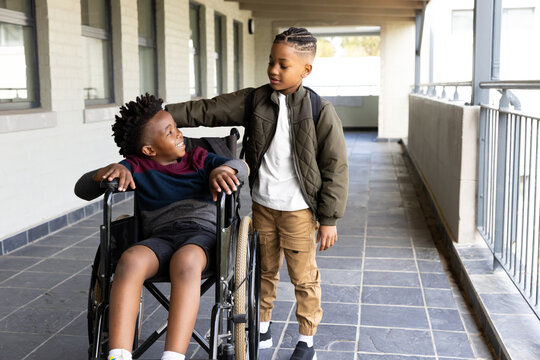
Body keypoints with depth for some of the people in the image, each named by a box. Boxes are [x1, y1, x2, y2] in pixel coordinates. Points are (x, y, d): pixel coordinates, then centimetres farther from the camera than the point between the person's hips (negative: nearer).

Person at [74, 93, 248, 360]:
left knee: (185, 261, -39)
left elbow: (241, 167, 5)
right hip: (159, 237, 1)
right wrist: (109, 171, -10)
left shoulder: (198, 158, 19)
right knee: (130, 259, -35)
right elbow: (82, 189, 11)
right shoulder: (137, 166, 16)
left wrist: (223, 170, -20)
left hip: (201, 231, -1)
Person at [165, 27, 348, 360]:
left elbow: (335, 169, -10)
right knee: (264, 271, 19)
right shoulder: (254, 101, -1)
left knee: (304, 277, 8)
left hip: (299, 210, -4)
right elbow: (208, 110, -2)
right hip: (262, 205, 4)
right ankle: (262, 330, 38)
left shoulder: (320, 111, -12)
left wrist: (329, 219, -10)